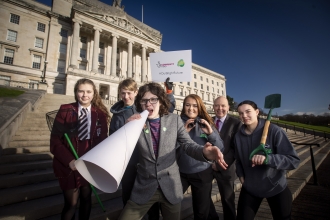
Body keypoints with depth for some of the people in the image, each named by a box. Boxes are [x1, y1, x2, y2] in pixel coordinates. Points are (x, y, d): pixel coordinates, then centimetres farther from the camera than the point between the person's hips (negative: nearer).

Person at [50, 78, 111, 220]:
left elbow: (103, 140, -1)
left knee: (86, 198, 19)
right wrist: (69, 160, -19)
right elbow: (55, 140, -8)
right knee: (71, 203, 9)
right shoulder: (65, 110, -7)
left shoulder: (100, 113, -3)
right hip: (69, 165, -2)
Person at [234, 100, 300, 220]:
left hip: (276, 188, -2)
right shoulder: (238, 135, -6)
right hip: (250, 188, 2)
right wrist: (241, 175, -3)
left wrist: (267, 158, -34)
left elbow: (294, 160, -20)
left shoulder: (274, 131, -18)